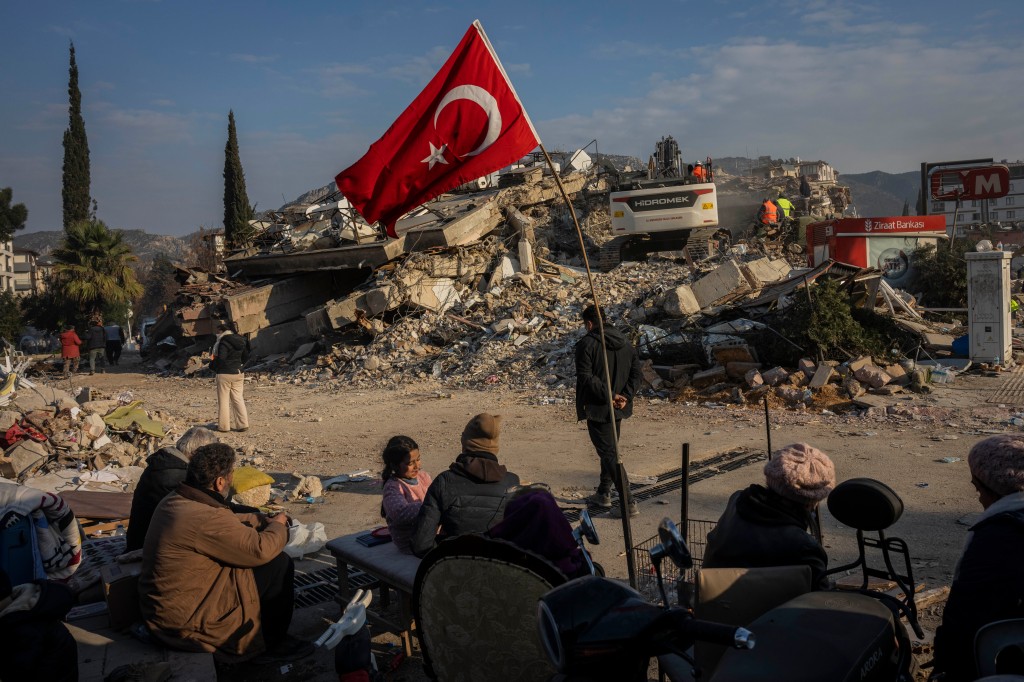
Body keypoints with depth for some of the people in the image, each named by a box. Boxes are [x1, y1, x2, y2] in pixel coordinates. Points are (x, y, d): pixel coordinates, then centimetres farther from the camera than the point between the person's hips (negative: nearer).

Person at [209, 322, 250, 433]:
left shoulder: (224, 343, -14)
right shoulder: (241, 341, 9)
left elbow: (221, 359, -22)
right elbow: (246, 357, 16)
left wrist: (212, 365, -6)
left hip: (225, 374, -7)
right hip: (238, 373, 7)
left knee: (223, 400, 2)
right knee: (238, 399, 9)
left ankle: (223, 426, 6)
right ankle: (243, 424, 5)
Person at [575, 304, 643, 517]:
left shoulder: (586, 344, -13)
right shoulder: (624, 342, 8)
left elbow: (586, 377, -21)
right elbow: (636, 373, 5)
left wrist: (607, 395, -21)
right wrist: (626, 396, -4)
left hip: (597, 408, -7)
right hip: (618, 408, 7)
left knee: (609, 454, -4)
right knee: (610, 449, 21)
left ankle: (628, 502, -9)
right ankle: (603, 493, 34)